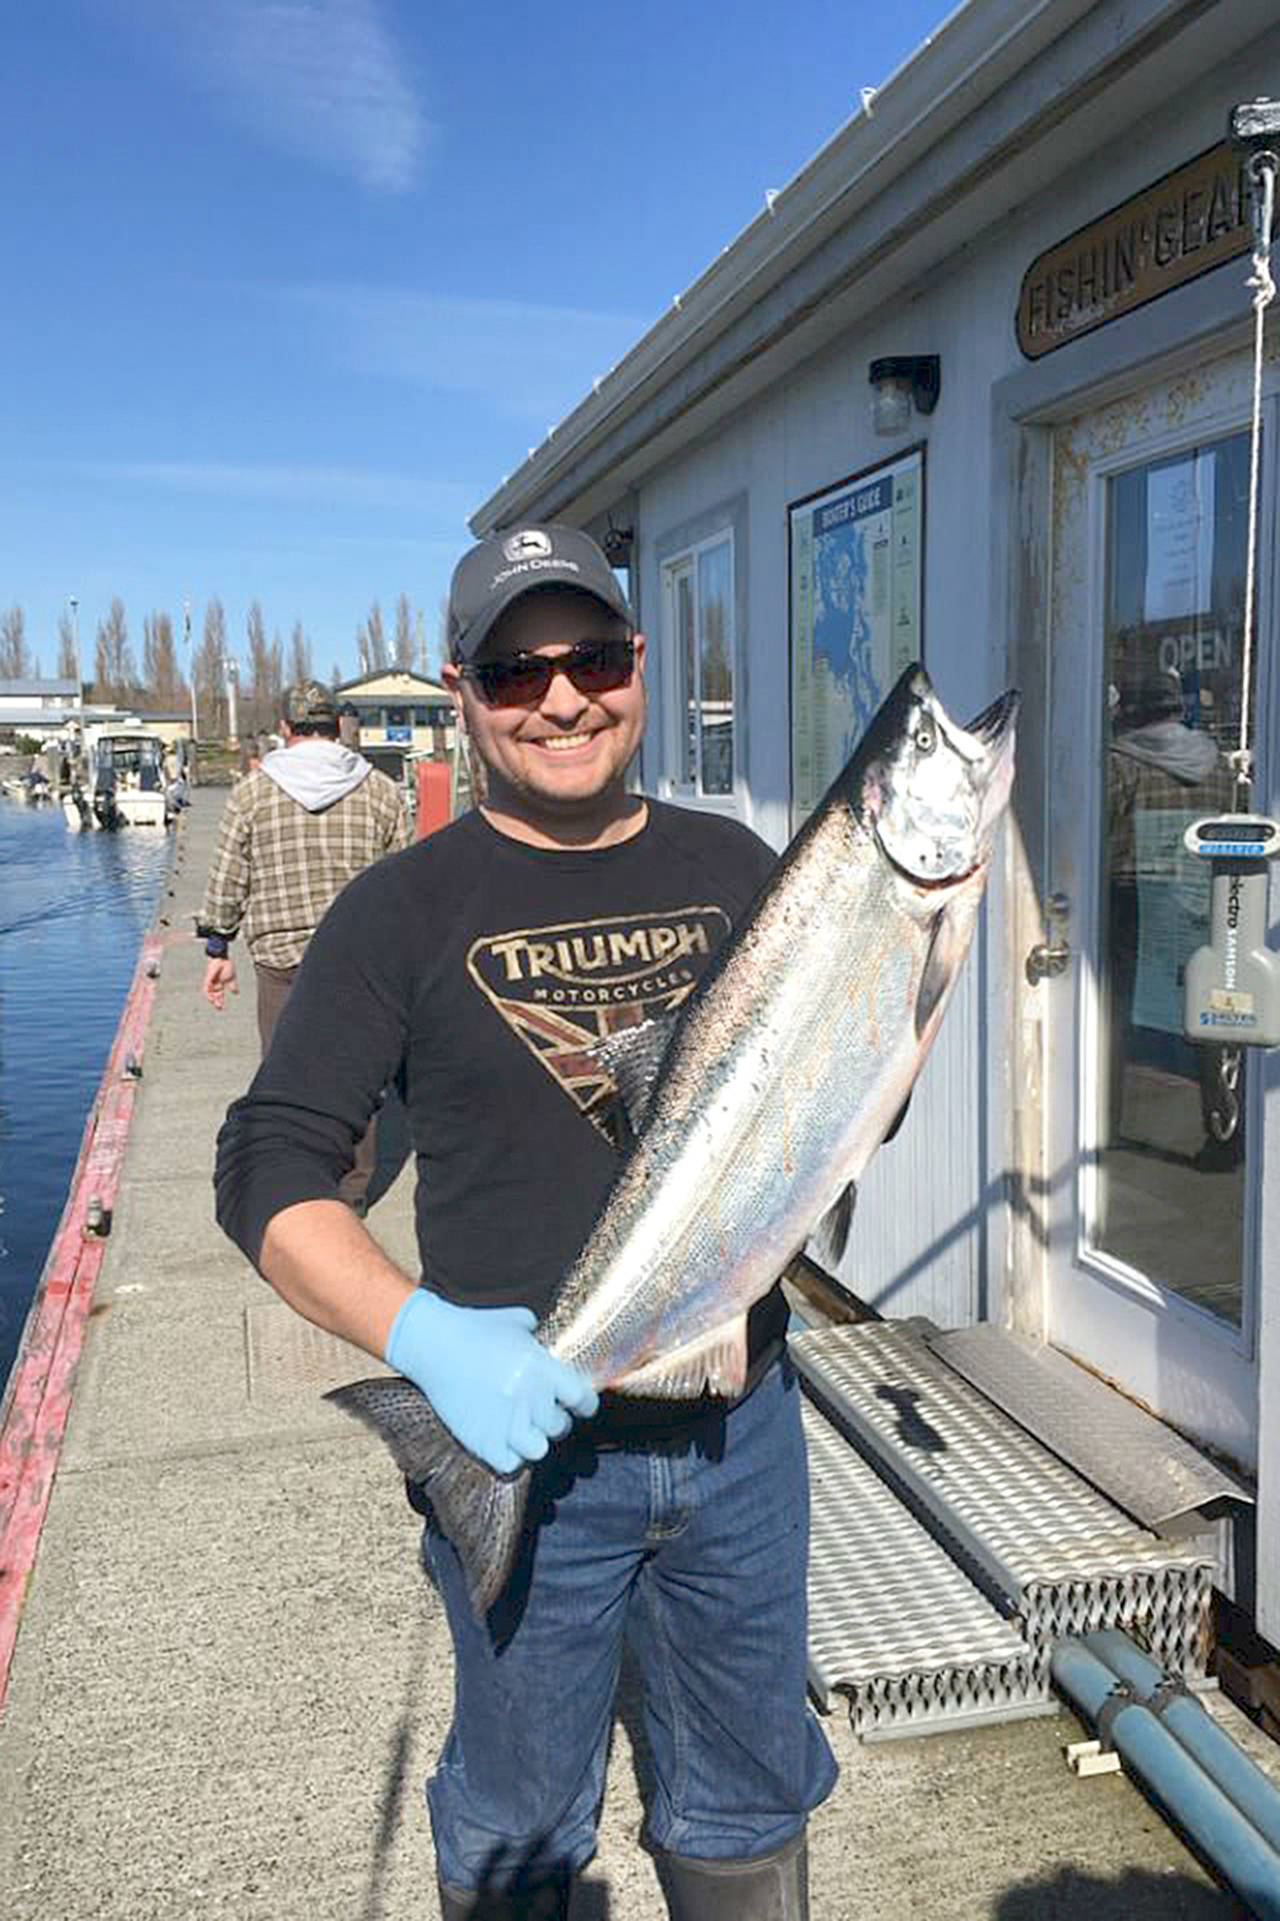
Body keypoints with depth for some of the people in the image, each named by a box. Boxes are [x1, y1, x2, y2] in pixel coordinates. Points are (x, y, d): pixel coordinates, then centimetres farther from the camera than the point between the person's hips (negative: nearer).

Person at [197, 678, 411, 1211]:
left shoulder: (252, 791, 0)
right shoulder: (381, 790, 2)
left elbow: (226, 881, 3)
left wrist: (217, 950, 12)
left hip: (282, 955, -1)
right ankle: (352, 1194, 20)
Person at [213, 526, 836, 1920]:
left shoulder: (734, 867, 3)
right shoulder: (408, 908, -8)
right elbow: (268, 1172, -11)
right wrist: (424, 1333, -26)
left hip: (740, 1423, 3)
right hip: (524, 1436, -3)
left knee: (747, 1805, 24)